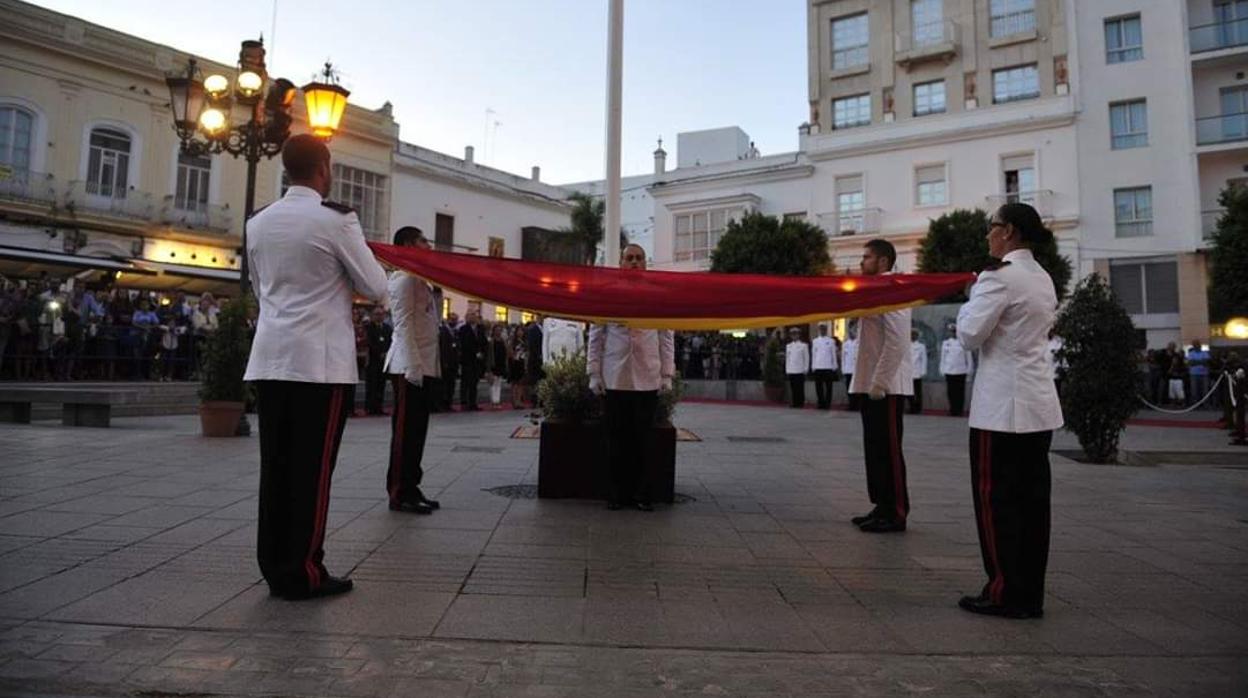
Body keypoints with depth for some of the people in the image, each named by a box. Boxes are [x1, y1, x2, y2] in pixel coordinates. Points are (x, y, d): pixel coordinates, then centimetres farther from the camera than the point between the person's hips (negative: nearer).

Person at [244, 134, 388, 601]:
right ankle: (302, 574, 5)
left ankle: (275, 570, 16)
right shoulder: (336, 220, -8)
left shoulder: (258, 223, 11)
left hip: (270, 358, 6)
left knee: (276, 466, 9)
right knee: (313, 469, -1)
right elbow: (376, 289, -2)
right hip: (321, 361, -6)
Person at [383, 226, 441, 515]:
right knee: (405, 430, -5)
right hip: (410, 367, -9)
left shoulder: (419, 278, 20)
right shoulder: (405, 277, -7)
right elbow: (404, 325, -16)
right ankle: (399, 494, 1)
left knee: (416, 430, 11)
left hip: (423, 366, 9)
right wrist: (413, 366, -21)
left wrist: (425, 365, 12)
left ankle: (410, 488, 18)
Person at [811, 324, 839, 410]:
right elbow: (813, 354, 10)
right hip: (818, 367, 2)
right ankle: (821, 403, 11)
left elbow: (833, 354, 6)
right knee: (818, 387, 2)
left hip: (828, 367, -2)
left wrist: (834, 366, 2)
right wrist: (813, 366, 5)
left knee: (828, 387, 0)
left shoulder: (831, 341, 5)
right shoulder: (815, 341, 10)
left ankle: (827, 404, 5)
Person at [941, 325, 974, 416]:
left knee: (960, 393, -1)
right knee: (951, 392, 3)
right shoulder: (945, 343, 10)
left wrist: (969, 370, -1)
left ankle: (959, 411, 4)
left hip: (961, 371, -2)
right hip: (949, 371, 2)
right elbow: (943, 357, 11)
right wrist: (942, 370, 5)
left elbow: (969, 357, 3)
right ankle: (952, 411, 11)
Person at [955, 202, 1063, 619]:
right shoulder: (1043, 278, 13)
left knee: (995, 500, 0)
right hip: (1040, 404, 9)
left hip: (1003, 406, -8)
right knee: (1032, 499, 11)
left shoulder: (999, 277, -14)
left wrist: (972, 297, 1)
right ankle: (1030, 595, 19)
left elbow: (969, 335, -14)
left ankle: (1006, 594, 7)